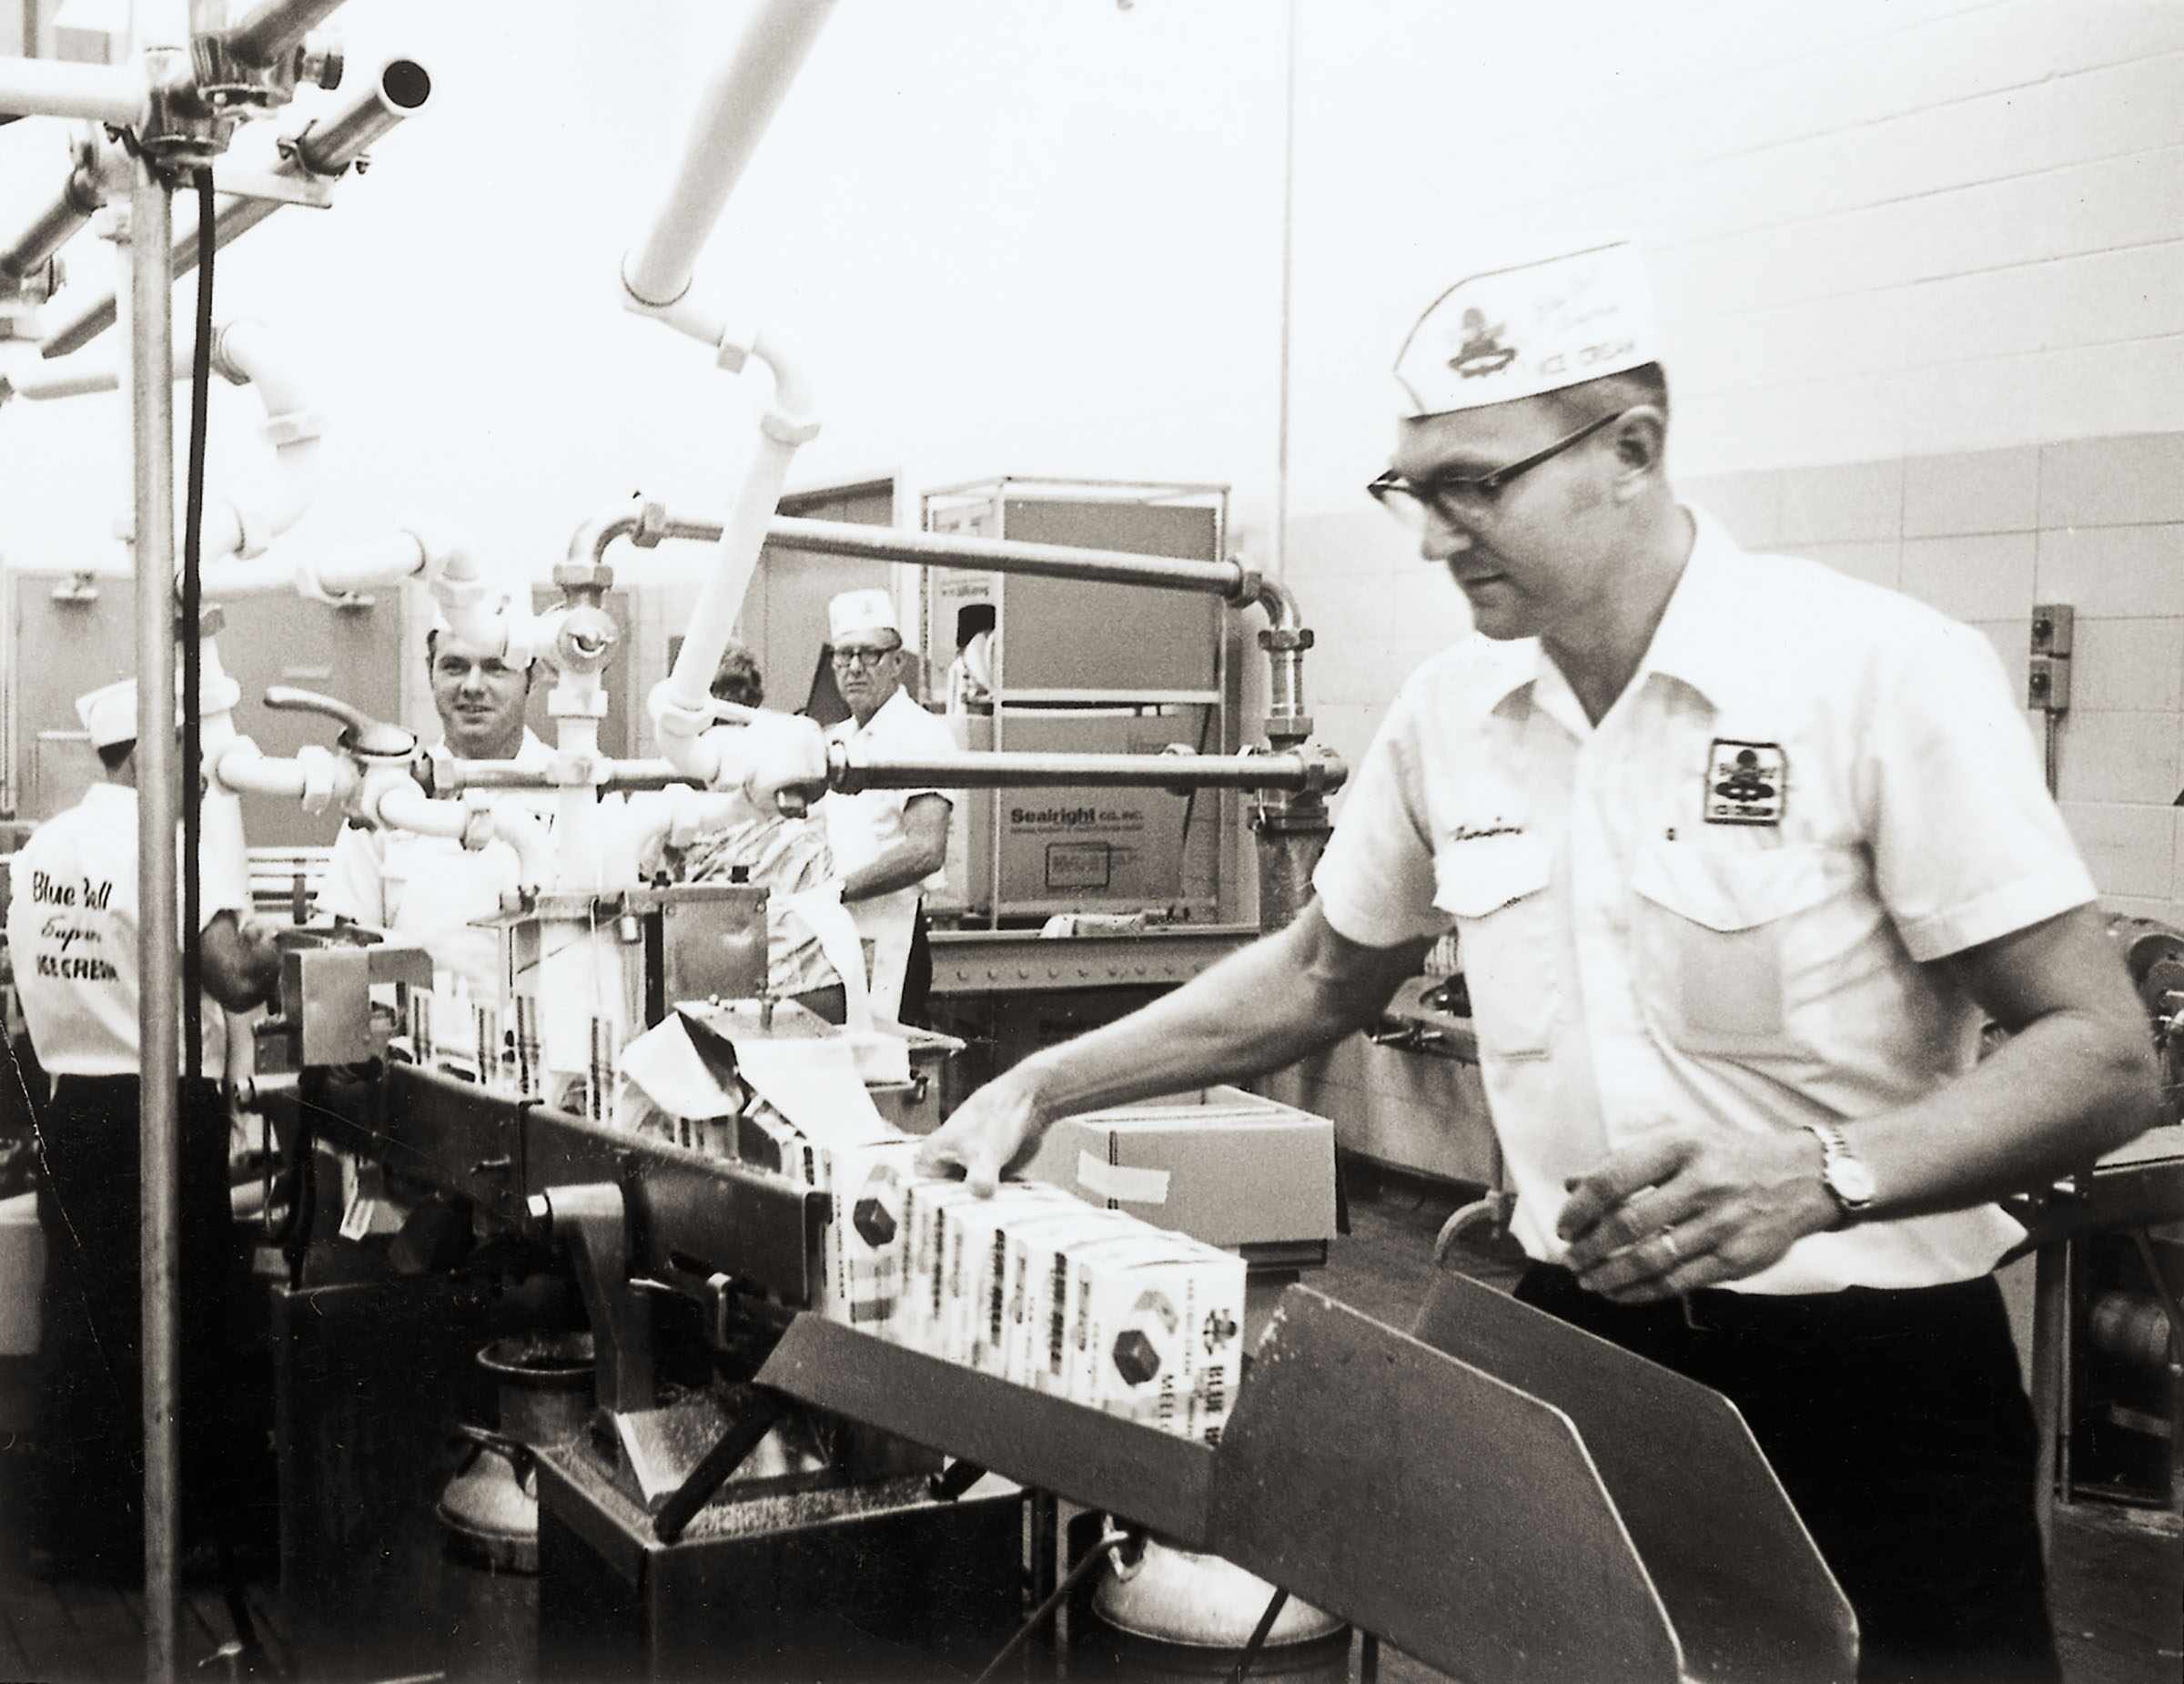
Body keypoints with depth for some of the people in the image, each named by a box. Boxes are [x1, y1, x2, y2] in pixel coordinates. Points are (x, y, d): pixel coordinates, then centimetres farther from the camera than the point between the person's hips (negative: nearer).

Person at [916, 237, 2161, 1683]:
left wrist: (1820, 1177, -31)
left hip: (1870, 1379, -4)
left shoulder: (1886, 672, -14)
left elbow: (2102, 1058, -14)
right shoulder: (1450, 713, 1)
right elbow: (1322, 977, 17)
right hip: (1574, 1345, 4)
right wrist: (1045, 1087, 8)